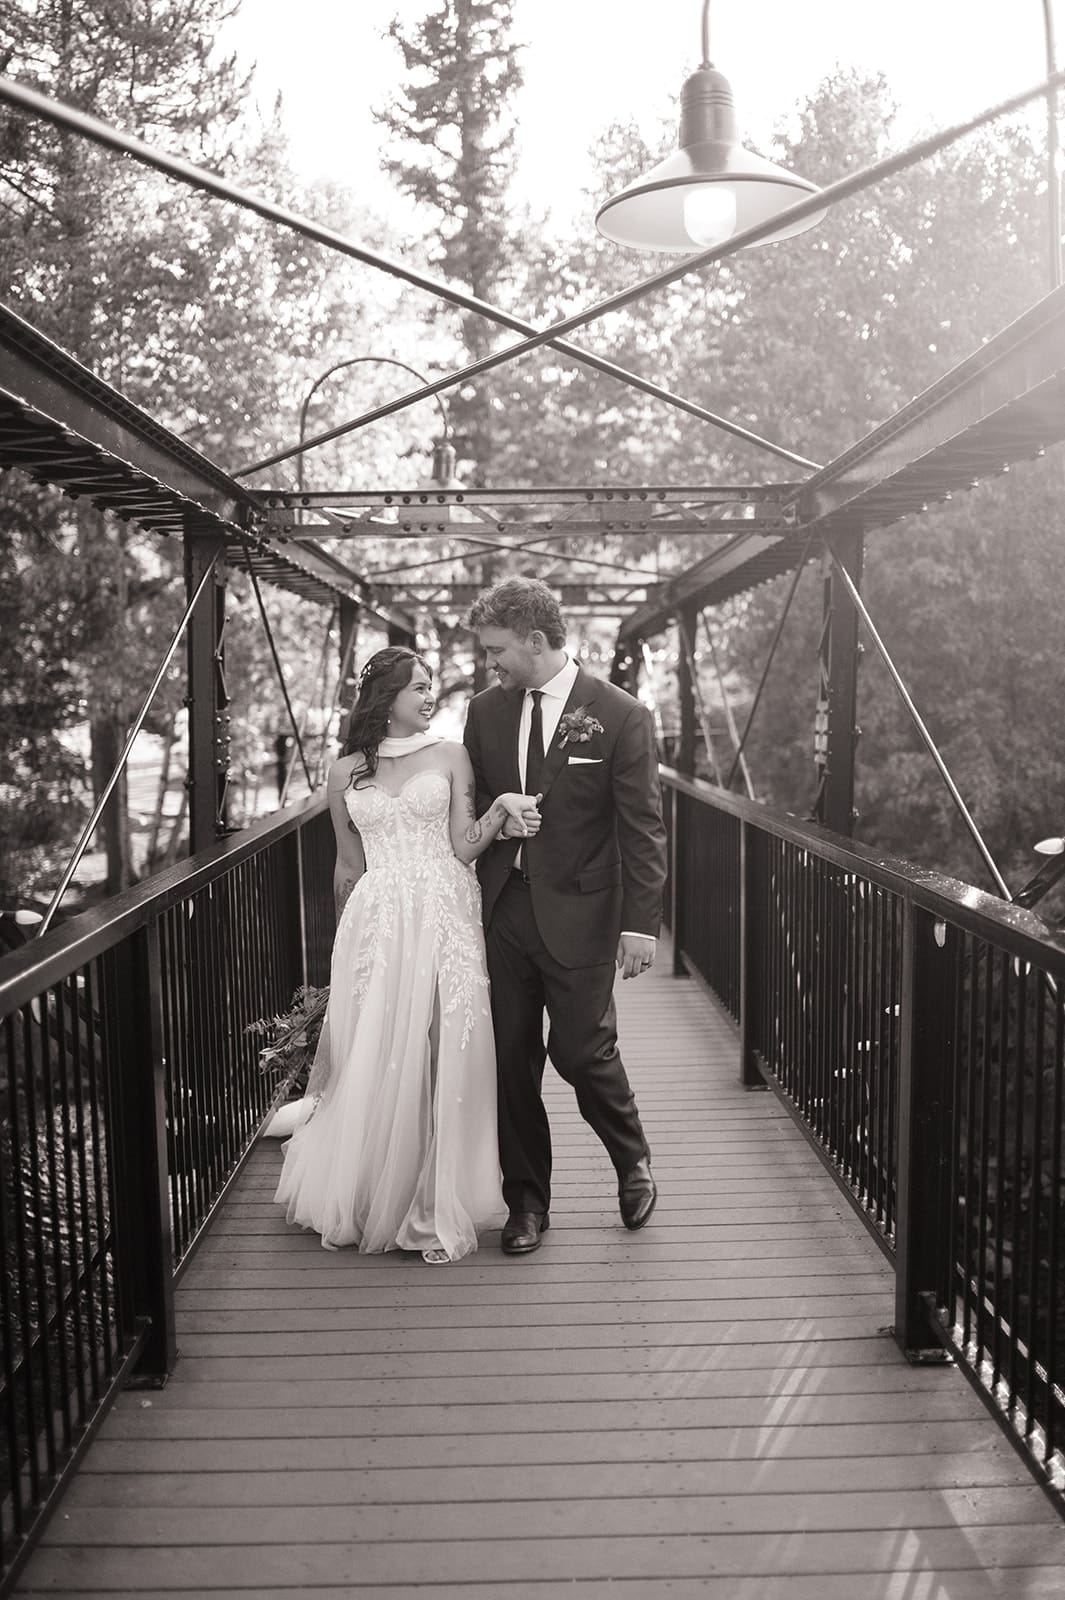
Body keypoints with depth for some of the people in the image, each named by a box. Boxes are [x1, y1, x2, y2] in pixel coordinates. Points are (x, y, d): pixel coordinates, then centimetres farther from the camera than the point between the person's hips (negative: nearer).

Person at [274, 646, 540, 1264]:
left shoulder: (450, 755, 6)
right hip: (375, 926, 1)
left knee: (443, 1058, -2)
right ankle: (364, 1196, 24)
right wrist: (350, 933, 20)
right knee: (374, 1062, 3)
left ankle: (436, 1204, 13)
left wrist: (503, 807, -15)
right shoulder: (346, 772, 10)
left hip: (445, 919, -1)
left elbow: (465, 846, 1)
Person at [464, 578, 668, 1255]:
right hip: (501, 910, 4)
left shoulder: (621, 716, -7)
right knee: (512, 1059, 8)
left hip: (578, 915, -4)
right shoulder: (486, 710, 6)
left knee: (582, 1050, -1)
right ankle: (527, 1202, 25)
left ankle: (633, 1160, 30)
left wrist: (641, 922, -12)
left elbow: (644, 829, -8)